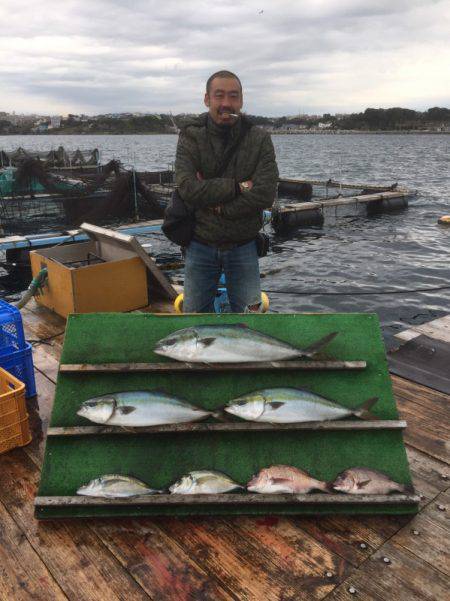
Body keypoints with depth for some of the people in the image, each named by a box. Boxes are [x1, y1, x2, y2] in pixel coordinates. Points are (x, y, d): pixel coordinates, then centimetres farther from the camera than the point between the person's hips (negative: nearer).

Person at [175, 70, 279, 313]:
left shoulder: (259, 139, -5)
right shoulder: (191, 137, -5)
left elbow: (265, 194, -17)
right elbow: (187, 188, -20)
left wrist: (218, 205, -17)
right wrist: (238, 187, -20)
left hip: (243, 246, 0)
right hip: (200, 245, 0)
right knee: (195, 312, 14)